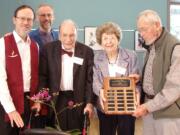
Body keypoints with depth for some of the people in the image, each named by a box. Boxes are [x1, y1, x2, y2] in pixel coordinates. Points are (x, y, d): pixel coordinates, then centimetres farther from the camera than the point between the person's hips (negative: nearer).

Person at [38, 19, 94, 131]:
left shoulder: (87, 51, -1)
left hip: (79, 101, 0)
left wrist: (89, 103, -9)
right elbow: (42, 77, 0)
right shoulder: (48, 49, 0)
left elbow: (90, 79, -2)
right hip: (56, 101, 0)